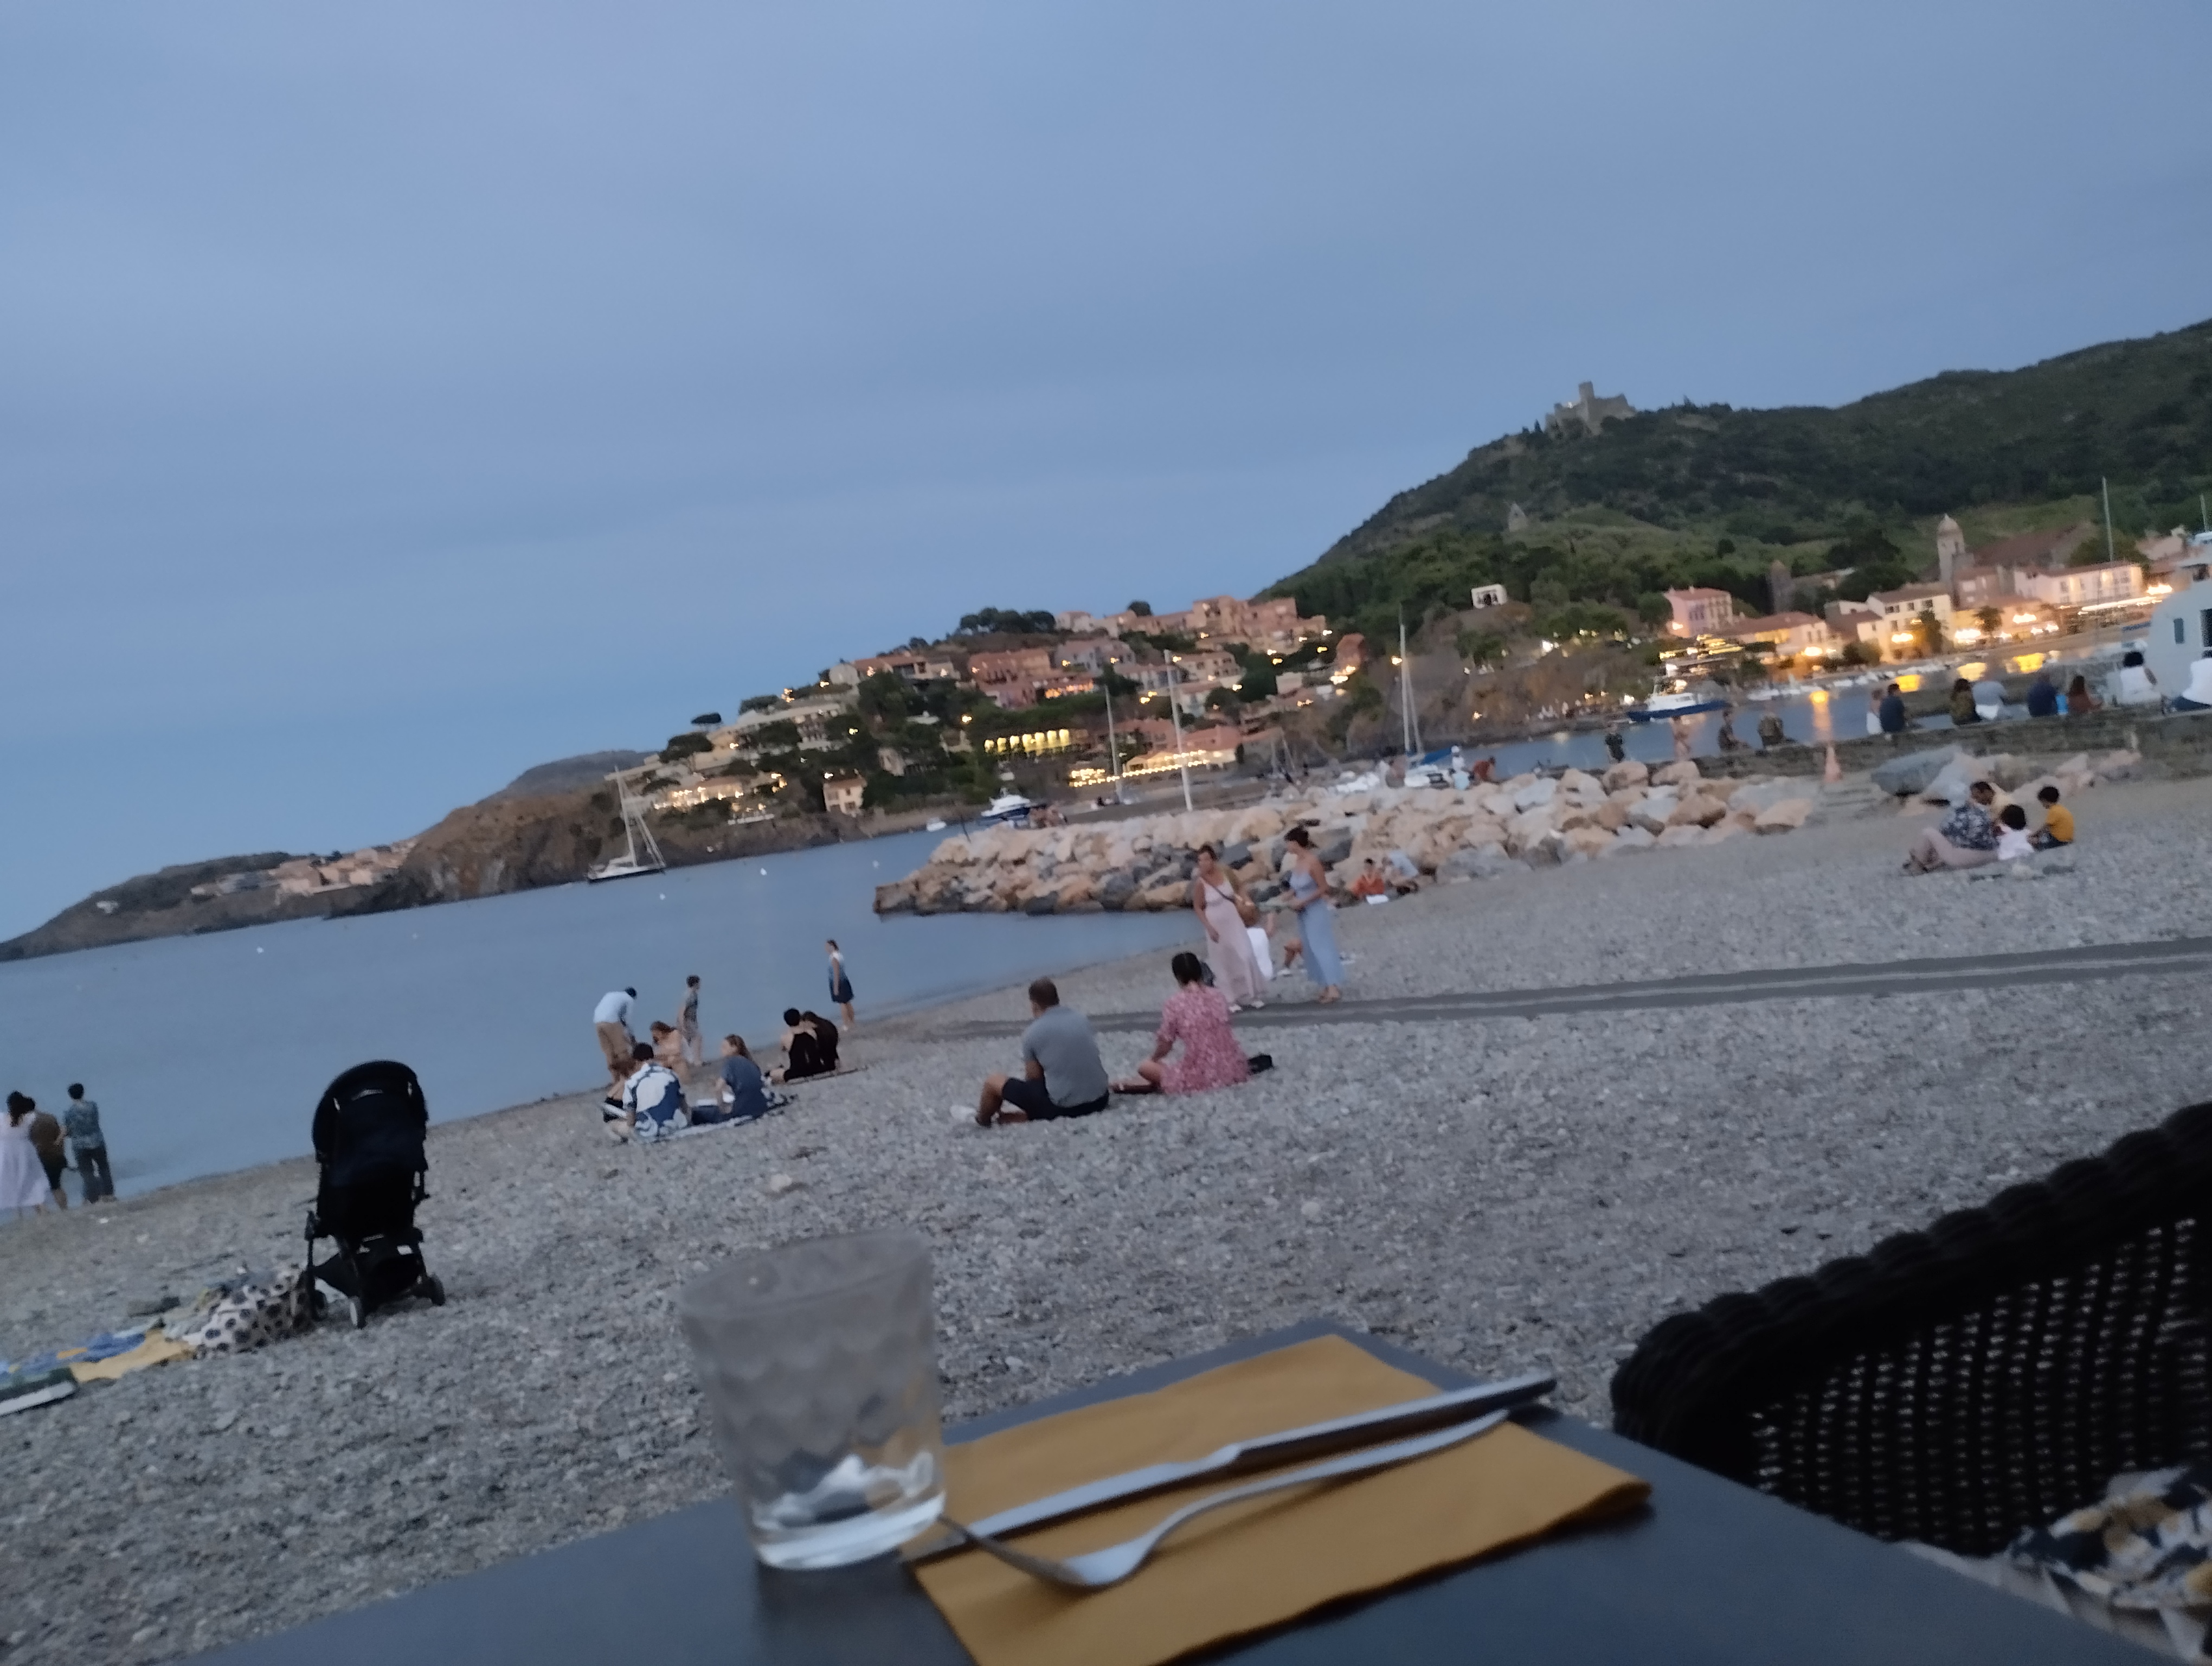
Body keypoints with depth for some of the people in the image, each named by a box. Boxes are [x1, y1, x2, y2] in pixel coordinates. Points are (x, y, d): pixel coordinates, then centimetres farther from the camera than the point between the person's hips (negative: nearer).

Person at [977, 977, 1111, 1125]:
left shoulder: (1032, 1034, -6)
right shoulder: (1081, 1018, 9)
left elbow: (1034, 1078, 3)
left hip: (1063, 1107, -5)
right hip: (1098, 1101, 5)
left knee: (992, 1083, 12)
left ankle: (982, 1122, 41)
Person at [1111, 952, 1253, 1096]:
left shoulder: (1175, 1004, -5)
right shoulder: (1217, 996, 6)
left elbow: (1165, 1044, 1)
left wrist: (1153, 1060, 22)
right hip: (1231, 1069, 0)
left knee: (1144, 1068, 18)